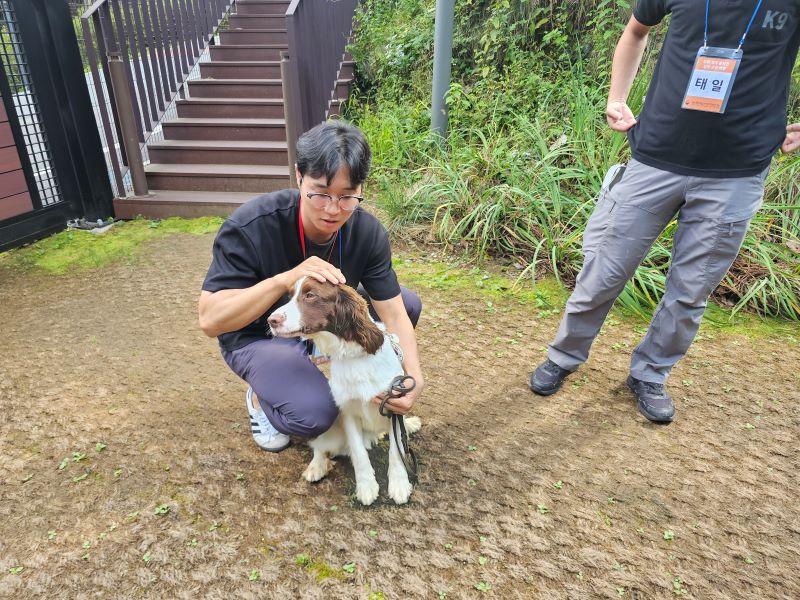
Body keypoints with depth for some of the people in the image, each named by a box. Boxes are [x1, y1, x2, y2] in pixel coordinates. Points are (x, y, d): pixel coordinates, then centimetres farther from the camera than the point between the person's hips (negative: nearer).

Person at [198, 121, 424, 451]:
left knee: (408, 302, -9)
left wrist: (413, 376, -35)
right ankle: (260, 397, 7)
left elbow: (393, 314, -18)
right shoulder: (249, 226, -32)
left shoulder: (368, 232, -20)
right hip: (259, 336, -5)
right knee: (314, 413, -30)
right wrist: (284, 279, -46)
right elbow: (209, 320, -32)